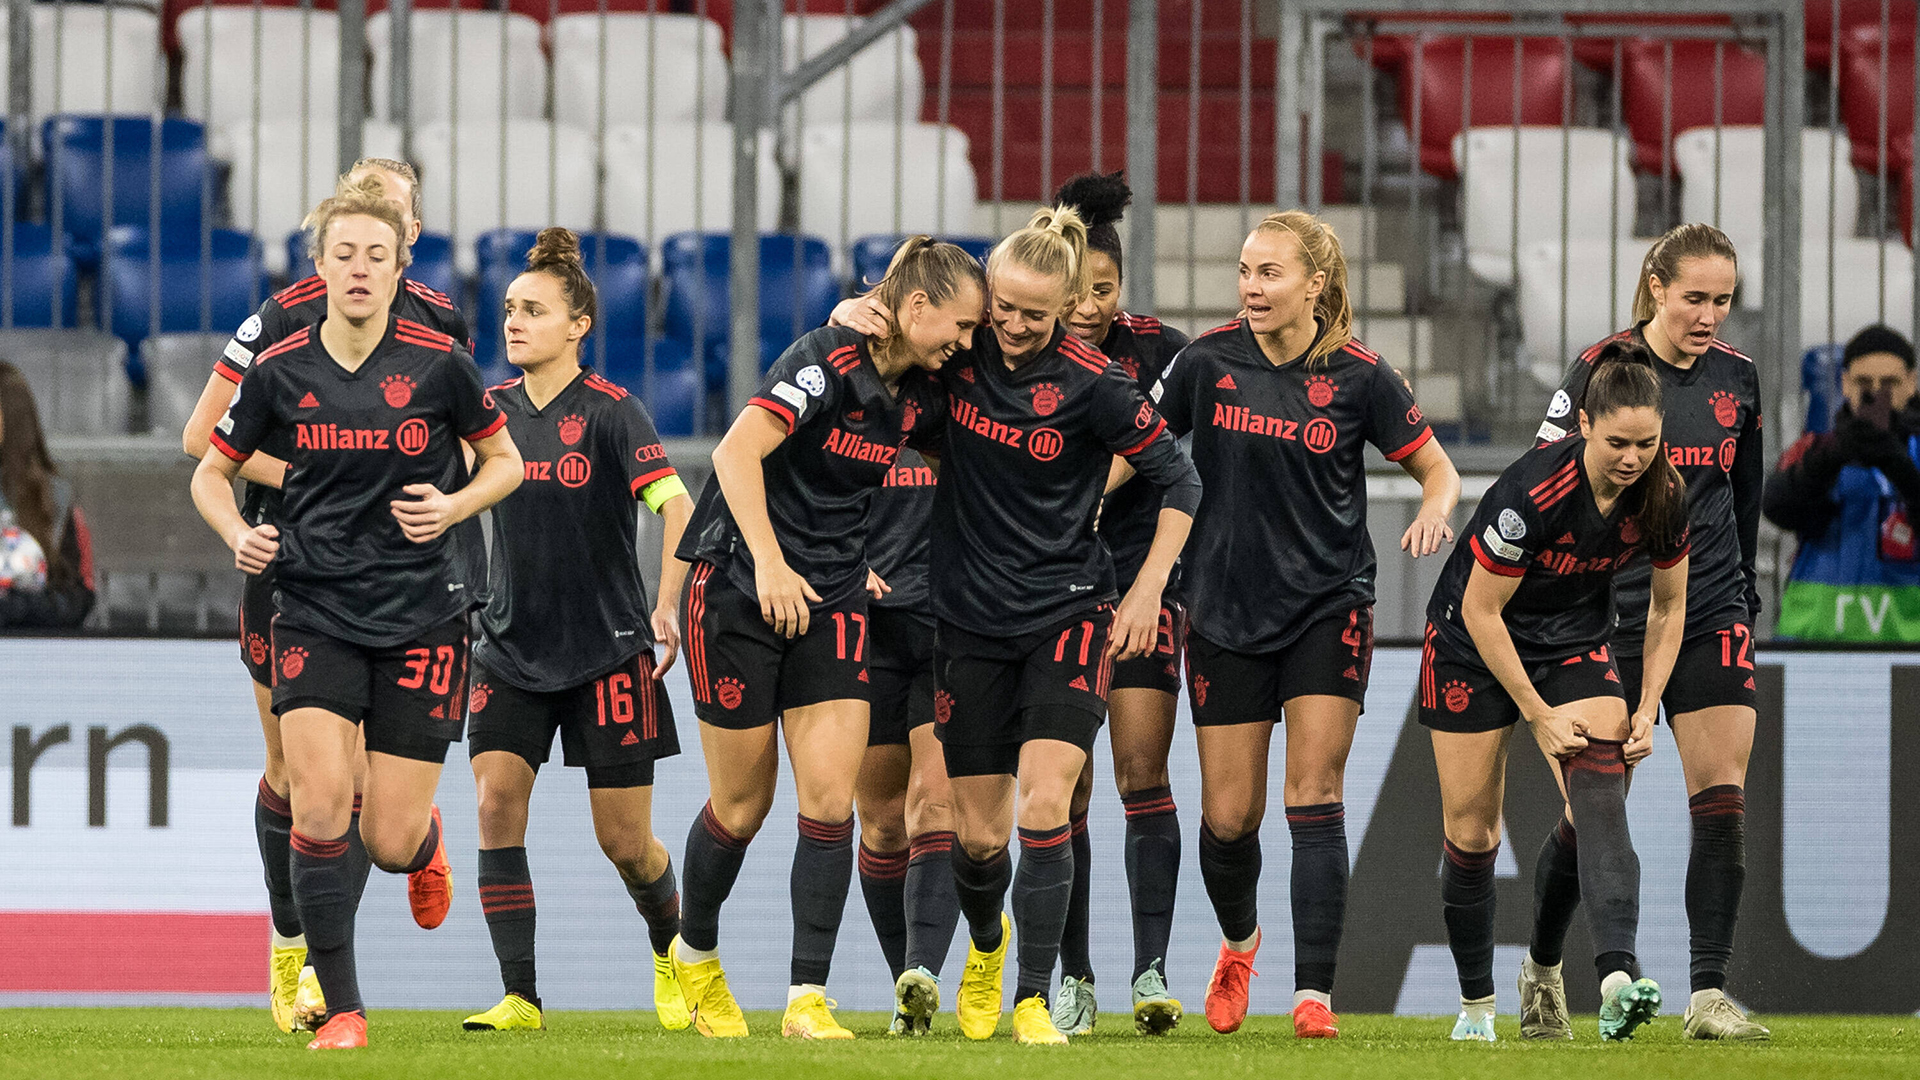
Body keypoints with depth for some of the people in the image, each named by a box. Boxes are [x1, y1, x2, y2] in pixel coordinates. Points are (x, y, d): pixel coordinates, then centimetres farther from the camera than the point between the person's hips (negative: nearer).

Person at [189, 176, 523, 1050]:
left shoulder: (439, 363, -5)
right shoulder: (279, 371, -2)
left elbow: (505, 459, 9)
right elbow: (212, 472, 12)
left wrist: (453, 507, -10)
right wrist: (238, 535, -8)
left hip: (421, 613, -1)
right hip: (315, 610, 1)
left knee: (390, 840, -2)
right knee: (320, 804, -17)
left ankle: (425, 844, 39)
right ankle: (341, 1009, -5)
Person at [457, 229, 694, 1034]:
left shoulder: (610, 411, -10)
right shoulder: (491, 409, 3)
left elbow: (677, 505, -18)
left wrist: (668, 606, -27)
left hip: (607, 650, -4)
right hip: (511, 649, 4)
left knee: (624, 840, 2)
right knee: (496, 801, -14)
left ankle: (672, 951, 33)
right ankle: (520, 997, -12)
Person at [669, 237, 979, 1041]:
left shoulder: (920, 399, 5)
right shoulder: (827, 362, -18)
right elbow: (738, 452, -27)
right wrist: (769, 561, -33)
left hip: (832, 603, 6)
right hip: (740, 588, -6)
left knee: (829, 800, -9)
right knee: (743, 804, 4)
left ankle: (807, 999, -8)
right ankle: (694, 956, 30)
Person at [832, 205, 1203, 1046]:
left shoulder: (1091, 385, -14)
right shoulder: (959, 351, -5)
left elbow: (1178, 481, -4)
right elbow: (884, 312, 13)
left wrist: (1147, 591, -7)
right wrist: (855, 310, -10)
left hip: (1069, 613, -3)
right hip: (970, 621, 3)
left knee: (1043, 801, -17)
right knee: (978, 834, 6)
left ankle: (1033, 1001, -11)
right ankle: (985, 946, 39)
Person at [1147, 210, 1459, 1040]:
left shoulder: (1359, 377, -8)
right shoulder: (1208, 362, -4)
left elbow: (1434, 465, 2)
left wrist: (1435, 513, -19)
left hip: (1329, 606, -2)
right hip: (1226, 612, 2)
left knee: (1314, 797, -11)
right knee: (1228, 816, 4)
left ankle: (1313, 993, -10)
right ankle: (1239, 942, 35)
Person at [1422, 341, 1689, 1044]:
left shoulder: (1664, 497, -16)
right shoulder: (1534, 489, -31)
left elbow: (1667, 605, 2)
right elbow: (1481, 609, -21)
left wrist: (1646, 712, -5)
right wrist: (1540, 716, -18)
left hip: (1578, 642, 3)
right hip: (1473, 645, -3)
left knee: (1599, 787, -23)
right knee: (1470, 835, 0)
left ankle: (1618, 978, -38)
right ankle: (1476, 1005, 20)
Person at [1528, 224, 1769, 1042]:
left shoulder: (1738, 377, 6)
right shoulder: (1601, 368, -8)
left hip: (1713, 618, 3)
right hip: (1614, 619, -3)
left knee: (1722, 802, -9)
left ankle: (1709, 996, -10)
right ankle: (1542, 967, 26)